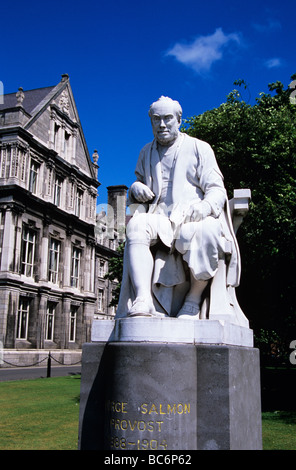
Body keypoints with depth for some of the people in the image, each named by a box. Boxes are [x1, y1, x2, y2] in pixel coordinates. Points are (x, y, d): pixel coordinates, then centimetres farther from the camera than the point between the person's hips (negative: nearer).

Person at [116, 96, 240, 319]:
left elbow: (217, 190, 2)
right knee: (136, 225, -31)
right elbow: (138, 182, 31)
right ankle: (143, 300, -42)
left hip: (194, 220, -2)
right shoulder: (146, 153, 22)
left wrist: (203, 207, -22)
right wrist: (136, 188, 4)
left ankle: (194, 300, -17)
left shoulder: (199, 148, 10)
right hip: (160, 219, 3)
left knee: (206, 233, -38)